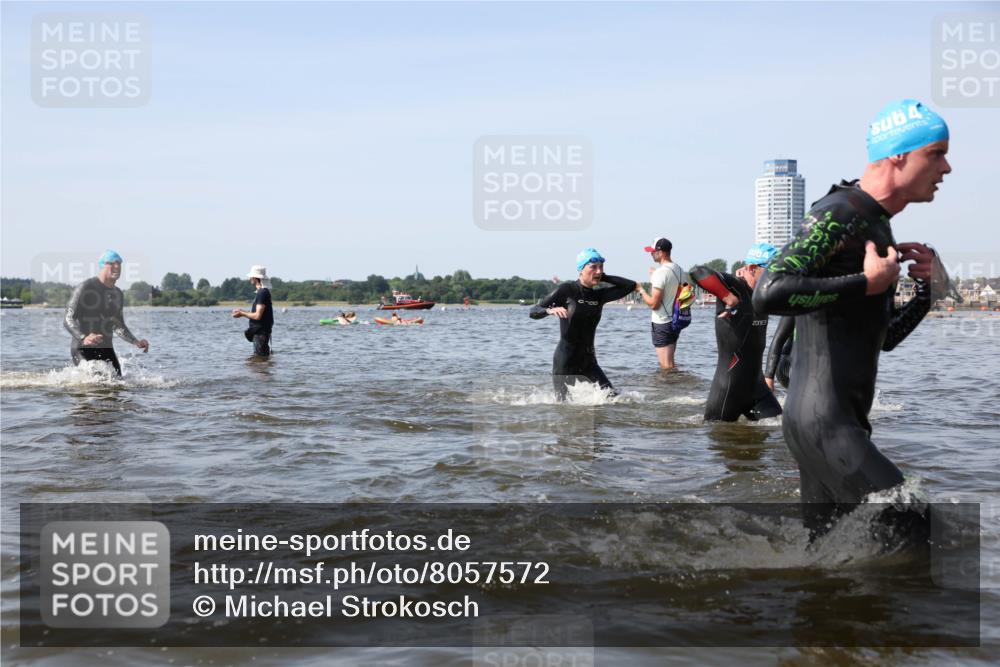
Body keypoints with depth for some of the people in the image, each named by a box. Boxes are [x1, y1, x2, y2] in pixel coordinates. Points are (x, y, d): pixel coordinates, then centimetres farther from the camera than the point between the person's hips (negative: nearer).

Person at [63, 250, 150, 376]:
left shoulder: (118, 294, 14)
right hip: (83, 349, -7)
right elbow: (68, 320, -15)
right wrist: (83, 338, -33)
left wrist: (136, 342, 8)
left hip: (106, 349, 7)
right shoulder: (85, 288, -9)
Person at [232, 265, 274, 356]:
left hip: (260, 332, -10)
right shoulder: (262, 292, 14)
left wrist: (242, 314, -9)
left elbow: (258, 316, -22)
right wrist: (242, 312, 15)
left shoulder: (262, 293, -18)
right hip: (259, 331, 10)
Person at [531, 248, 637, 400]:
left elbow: (631, 285, 6)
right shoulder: (566, 290, -8)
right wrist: (550, 310, -32)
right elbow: (533, 312, -11)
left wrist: (603, 278, 2)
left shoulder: (600, 295, 7)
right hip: (565, 361, -5)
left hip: (588, 360, 5)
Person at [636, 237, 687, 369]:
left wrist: (641, 291, -3)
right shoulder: (680, 270, 7)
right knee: (669, 362, 21)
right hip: (676, 321, 9)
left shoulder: (660, 272, -20)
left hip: (662, 324, -9)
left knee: (666, 366, -5)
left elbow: (653, 304, -20)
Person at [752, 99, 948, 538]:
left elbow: (884, 338, 25)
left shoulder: (876, 225, 19)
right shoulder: (839, 214, -12)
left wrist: (925, 291, 8)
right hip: (823, 421, -10)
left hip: (842, 419, 10)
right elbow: (768, 293, -26)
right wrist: (866, 283, -19)